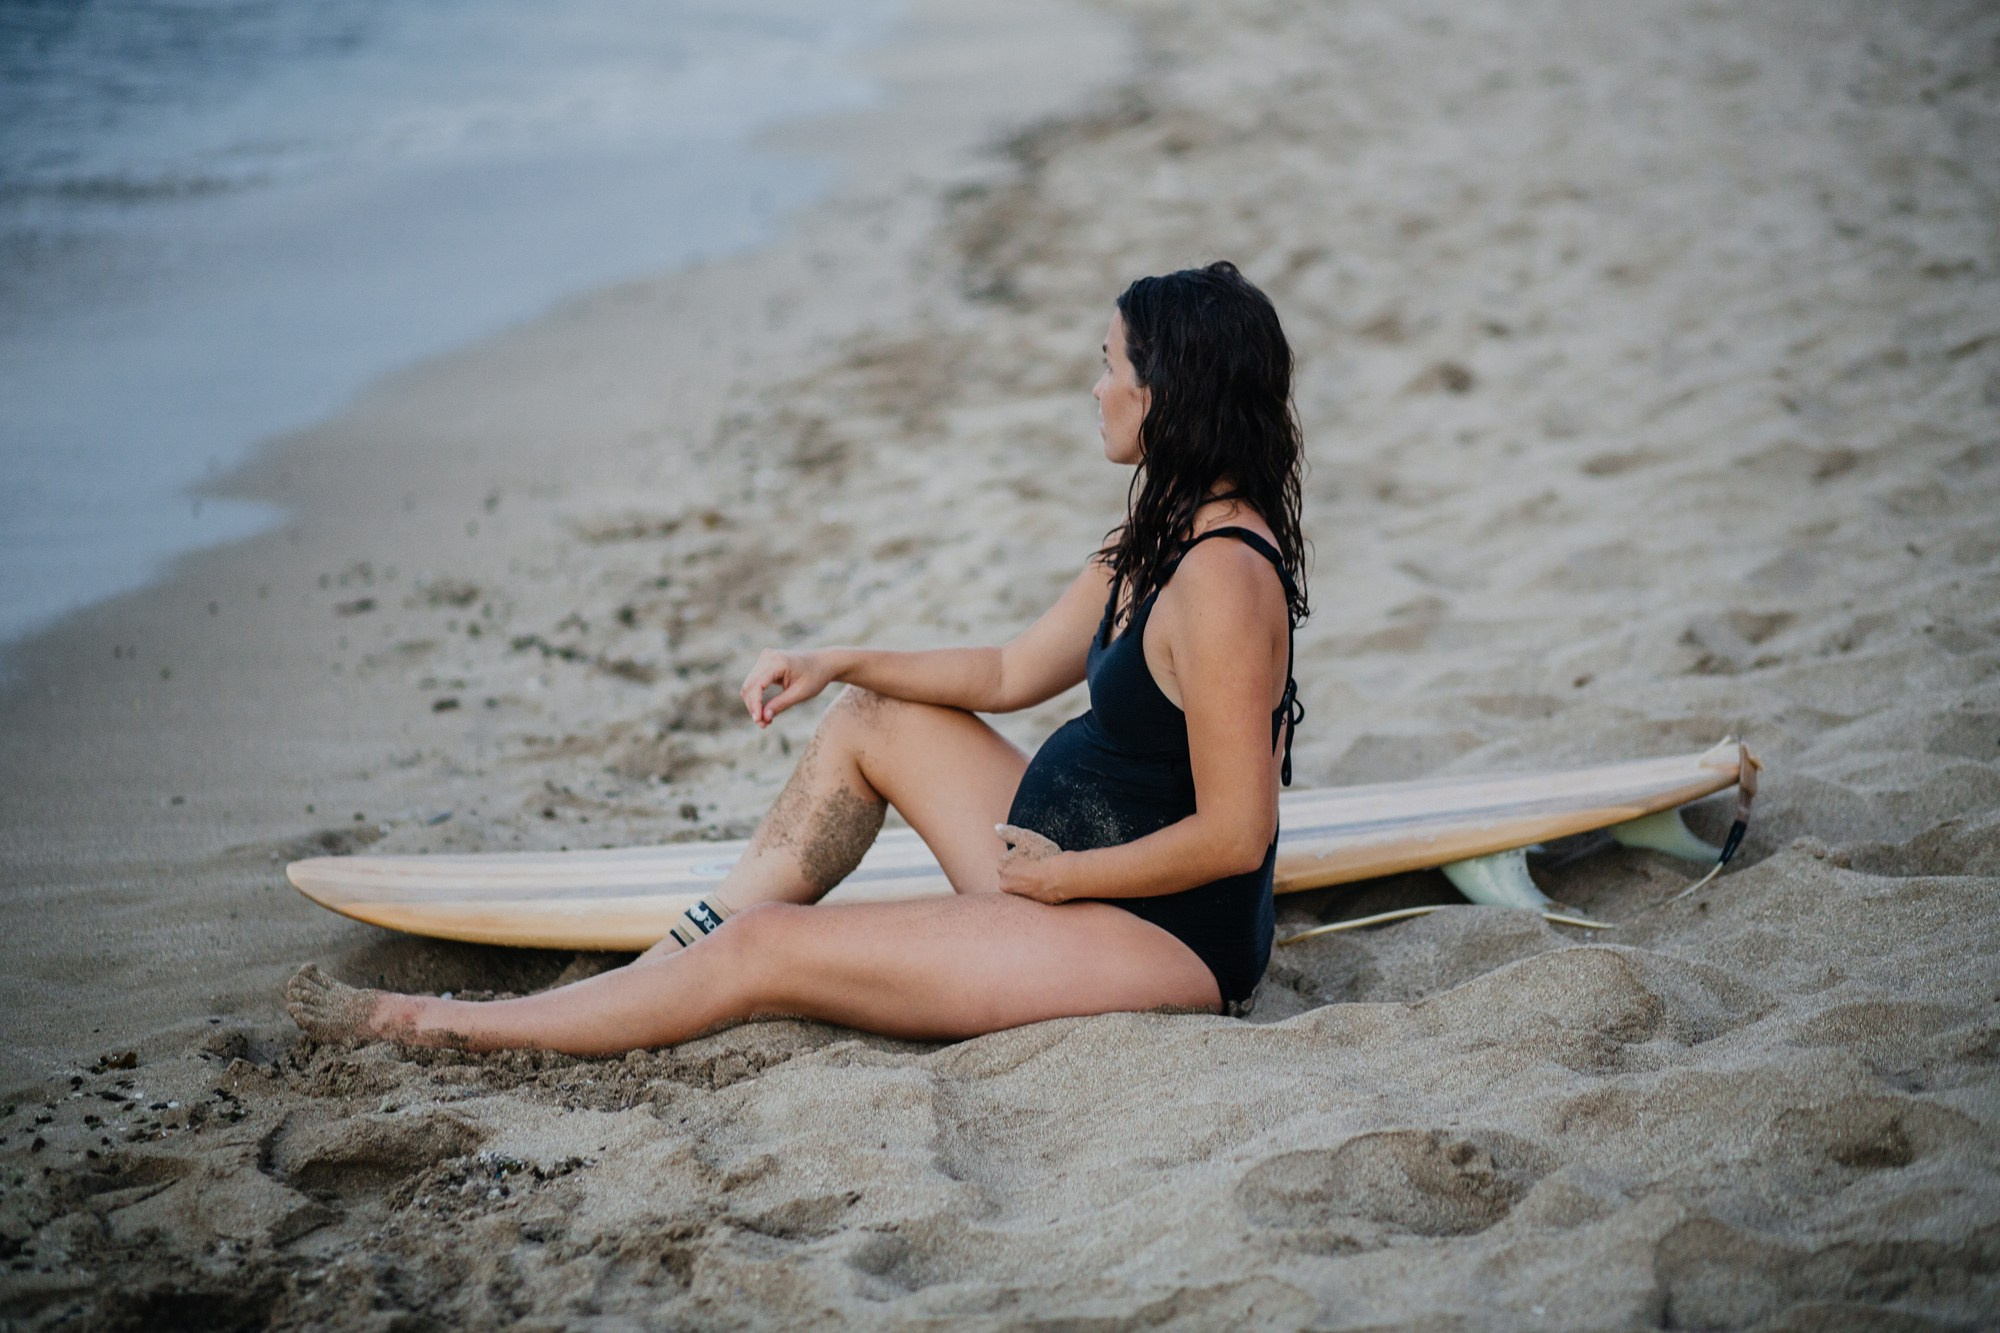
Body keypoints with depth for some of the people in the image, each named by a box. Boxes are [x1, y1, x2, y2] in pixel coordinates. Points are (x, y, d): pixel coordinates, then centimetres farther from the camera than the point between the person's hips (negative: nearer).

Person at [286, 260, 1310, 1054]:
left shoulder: (1220, 577, -24)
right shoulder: (1157, 534, 8)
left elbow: (1235, 836, -25)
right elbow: (1011, 674, 18)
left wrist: (1058, 875, -15)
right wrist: (838, 662, 12)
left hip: (1165, 938, -10)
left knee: (764, 949, -8)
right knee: (867, 724, 16)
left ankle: (438, 1029, 5)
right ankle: (662, 967, 20)